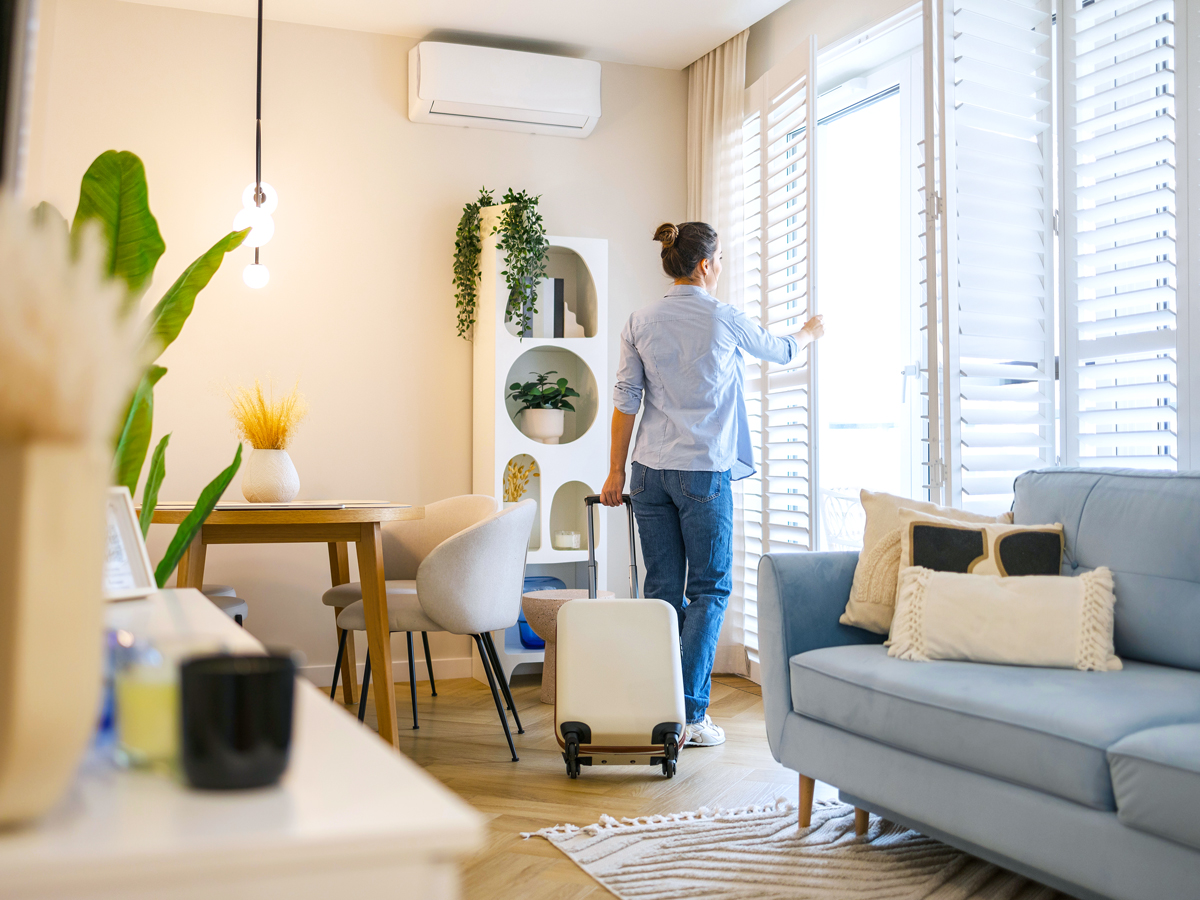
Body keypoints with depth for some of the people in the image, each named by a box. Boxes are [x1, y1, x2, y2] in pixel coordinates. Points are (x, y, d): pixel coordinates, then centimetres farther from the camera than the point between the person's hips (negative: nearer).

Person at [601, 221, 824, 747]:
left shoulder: (640, 323, 4)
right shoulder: (725, 319, -3)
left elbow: (625, 400, 3)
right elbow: (780, 351, 15)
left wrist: (616, 471, 8)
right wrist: (810, 332, 37)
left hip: (650, 470, 4)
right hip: (704, 471, -4)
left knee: (663, 590, 9)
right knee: (709, 590, 4)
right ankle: (690, 716, 0)